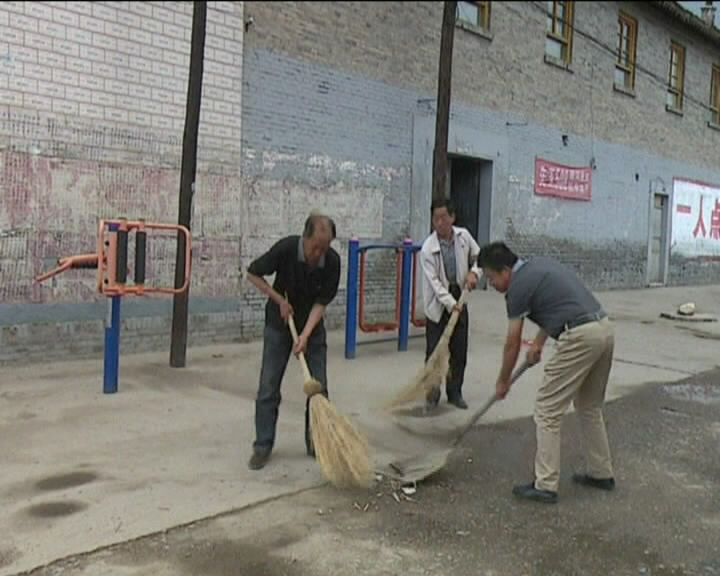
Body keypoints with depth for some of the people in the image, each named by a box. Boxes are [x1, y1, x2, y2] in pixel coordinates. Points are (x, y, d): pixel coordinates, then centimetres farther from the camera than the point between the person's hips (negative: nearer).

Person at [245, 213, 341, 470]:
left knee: (318, 387, 1)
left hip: (312, 326, 2)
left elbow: (321, 302, -15)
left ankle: (316, 442, 16)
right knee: (268, 387, -3)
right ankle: (263, 446, 8)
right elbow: (253, 273, -12)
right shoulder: (286, 248, -25)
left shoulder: (332, 261, -20)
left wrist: (305, 335, -26)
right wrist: (279, 299, -18)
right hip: (279, 324, -2)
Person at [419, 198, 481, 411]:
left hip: (459, 298, 4)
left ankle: (455, 392, 19)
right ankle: (432, 392, 14)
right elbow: (434, 281, -21)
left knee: (459, 351, 7)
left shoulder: (463, 235, -6)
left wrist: (473, 272, -8)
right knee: (434, 350, -1)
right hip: (437, 303, -4)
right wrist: (450, 303, -30)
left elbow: (478, 256, 11)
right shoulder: (428, 248, -18)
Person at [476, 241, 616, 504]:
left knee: (547, 410, 0)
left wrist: (503, 381, 18)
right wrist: (539, 342, 22)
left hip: (580, 337, -9)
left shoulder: (518, 286, -4)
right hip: (605, 329, 9)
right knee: (590, 406, 23)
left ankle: (545, 485, 3)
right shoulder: (540, 264, 20)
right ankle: (601, 473, 32)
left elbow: (512, 344, 4)